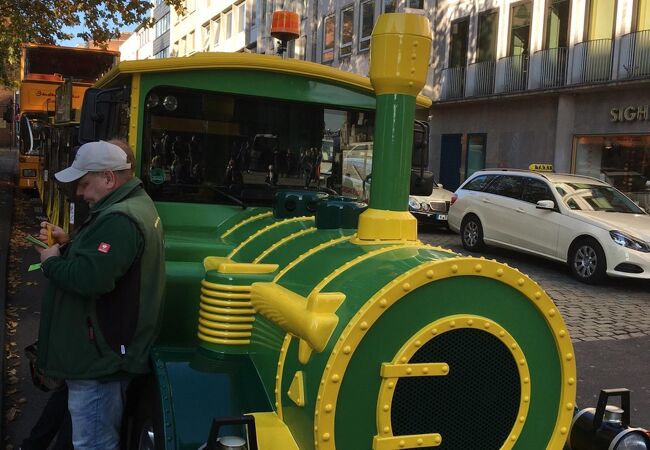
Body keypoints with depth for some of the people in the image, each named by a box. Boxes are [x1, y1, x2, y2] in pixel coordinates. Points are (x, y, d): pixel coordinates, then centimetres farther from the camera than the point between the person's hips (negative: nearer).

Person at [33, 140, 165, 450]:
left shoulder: (119, 220, -23)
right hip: (107, 351, 11)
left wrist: (52, 261, -14)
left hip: (98, 359, -11)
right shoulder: (134, 204, 12)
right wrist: (67, 244, 8)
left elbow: (91, 278, -33)